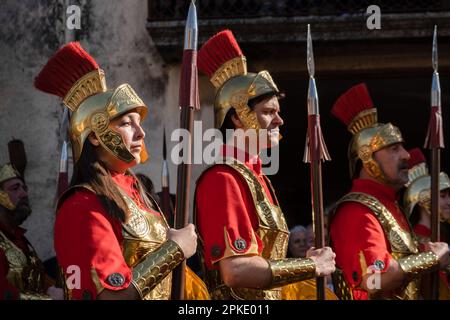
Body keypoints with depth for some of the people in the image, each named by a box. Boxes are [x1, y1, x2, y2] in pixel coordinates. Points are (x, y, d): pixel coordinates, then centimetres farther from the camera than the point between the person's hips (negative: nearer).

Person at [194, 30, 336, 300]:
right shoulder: (224, 179, -16)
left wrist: (306, 262, 3)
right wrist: (313, 265, -16)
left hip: (268, 297, 9)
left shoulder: (254, 176, 13)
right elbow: (236, 271, -25)